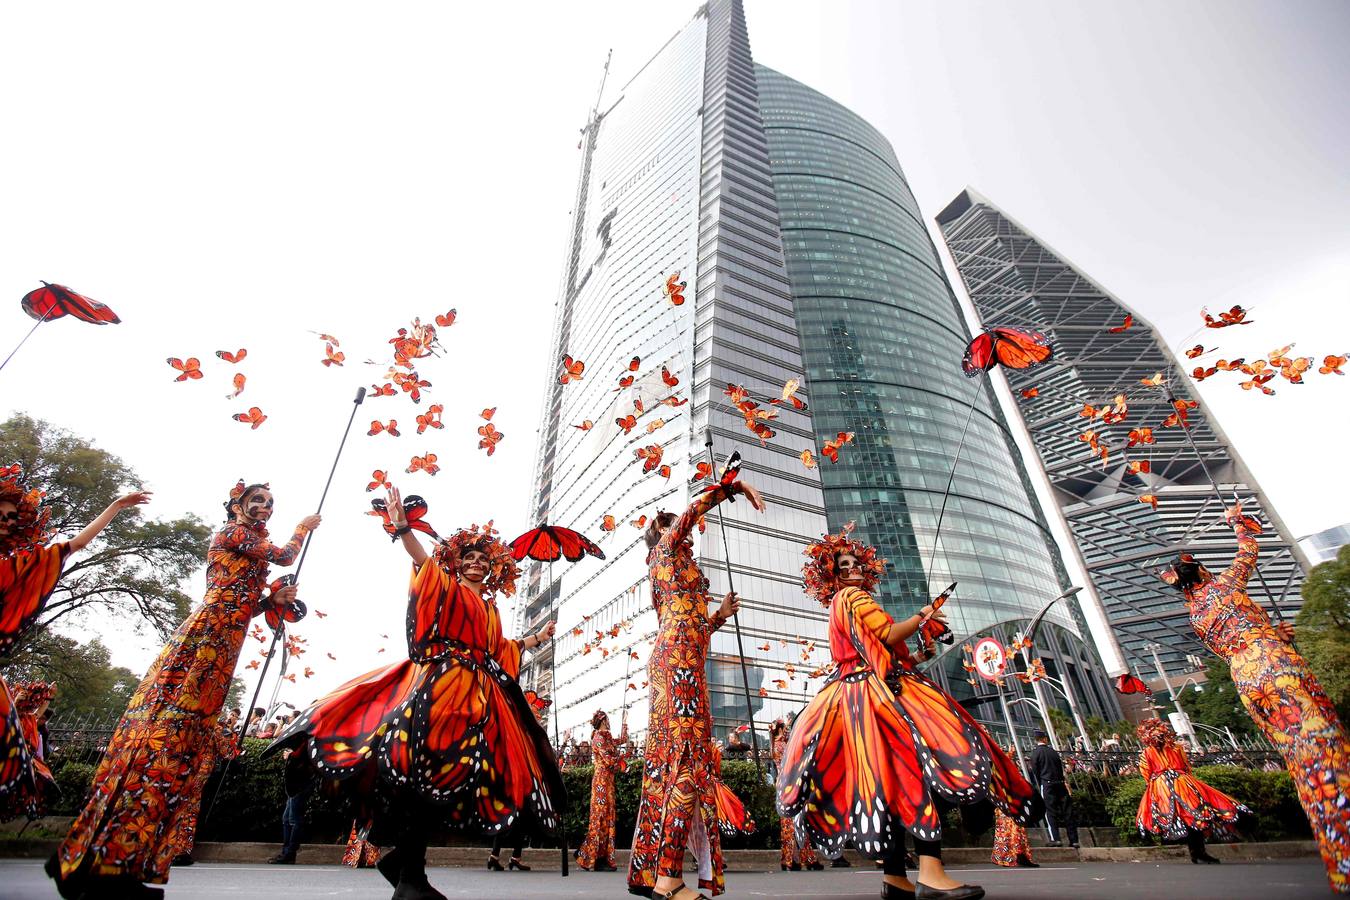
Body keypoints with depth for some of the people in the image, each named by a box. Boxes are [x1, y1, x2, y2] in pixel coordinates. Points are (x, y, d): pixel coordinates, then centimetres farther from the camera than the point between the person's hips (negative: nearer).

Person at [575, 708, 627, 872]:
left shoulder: (606, 737, 14)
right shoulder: (599, 737, -12)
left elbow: (622, 739, 26)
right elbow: (608, 760, -17)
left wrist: (625, 722, 29)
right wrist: (621, 758, 0)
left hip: (607, 780, 9)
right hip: (602, 780, -9)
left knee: (607, 817, 8)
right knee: (601, 817, -6)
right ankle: (597, 859, -2)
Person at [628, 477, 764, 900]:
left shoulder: (667, 569, 30)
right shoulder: (667, 543, 8)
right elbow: (697, 505, -3)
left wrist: (720, 615, 34)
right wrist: (737, 486, 5)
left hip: (670, 660, 9)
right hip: (680, 660, -9)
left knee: (668, 759, 5)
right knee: (686, 757, -15)